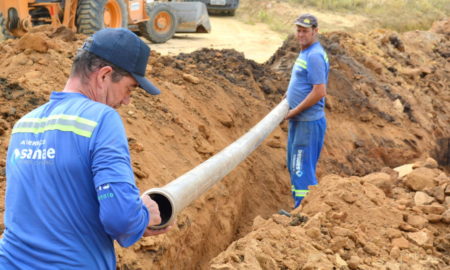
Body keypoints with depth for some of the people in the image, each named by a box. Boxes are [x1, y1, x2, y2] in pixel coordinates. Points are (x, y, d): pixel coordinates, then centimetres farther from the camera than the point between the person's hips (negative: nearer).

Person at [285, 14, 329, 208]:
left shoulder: (315, 56, -17)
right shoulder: (304, 53, 15)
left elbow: (319, 92, -23)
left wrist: (294, 111, -17)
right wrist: (290, 93, 12)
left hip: (308, 122, -10)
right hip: (298, 120, 10)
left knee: (302, 168, -5)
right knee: (294, 166, 17)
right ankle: (299, 207, 28)